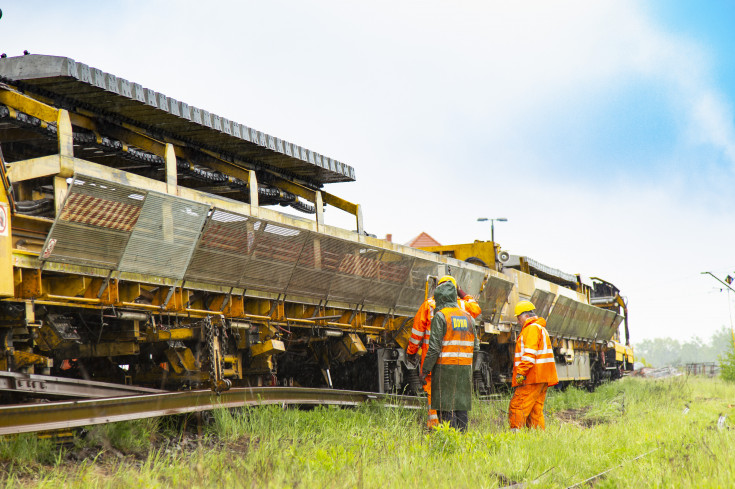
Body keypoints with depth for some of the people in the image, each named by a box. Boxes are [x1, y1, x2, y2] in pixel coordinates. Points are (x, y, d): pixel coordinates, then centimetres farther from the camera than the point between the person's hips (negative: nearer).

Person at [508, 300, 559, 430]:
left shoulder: (532, 328, -8)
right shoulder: (541, 328, 26)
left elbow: (529, 353, -19)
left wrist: (521, 372, -22)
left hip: (531, 379, -10)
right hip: (542, 379, 10)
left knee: (517, 407, -12)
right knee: (535, 410, 10)